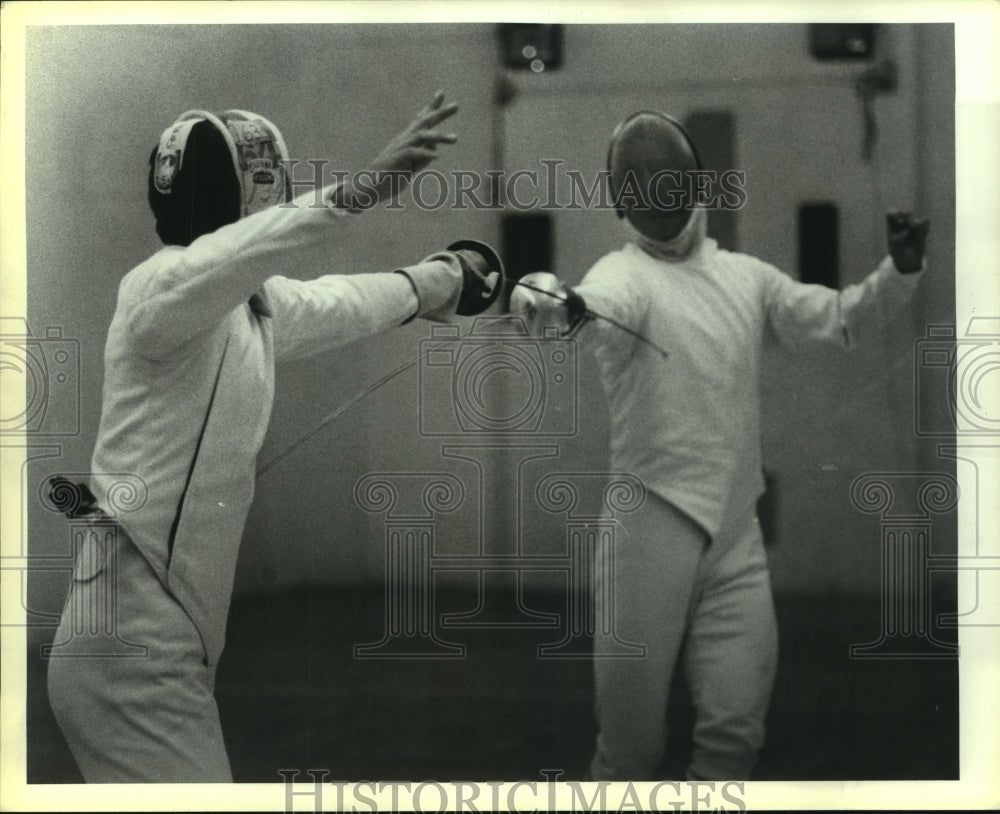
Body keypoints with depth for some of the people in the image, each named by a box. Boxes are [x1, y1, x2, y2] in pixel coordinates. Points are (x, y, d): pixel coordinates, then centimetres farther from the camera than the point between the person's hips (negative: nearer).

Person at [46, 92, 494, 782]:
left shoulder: (253, 298, 11)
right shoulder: (163, 284, -16)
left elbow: (336, 304, 32)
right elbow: (206, 270, -41)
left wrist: (442, 275, 48)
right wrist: (352, 194, -53)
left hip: (166, 635, 10)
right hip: (135, 647, -10)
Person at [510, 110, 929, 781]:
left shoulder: (745, 277, 10)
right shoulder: (623, 278, -10)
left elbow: (841, 321, 14)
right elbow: (596, 309, -33)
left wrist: (902, 270, -5)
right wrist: (556, 304, -58)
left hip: (736, 534, 5)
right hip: (652, 528, -4)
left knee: (737, 729, 2)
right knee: (632, 737, 1)